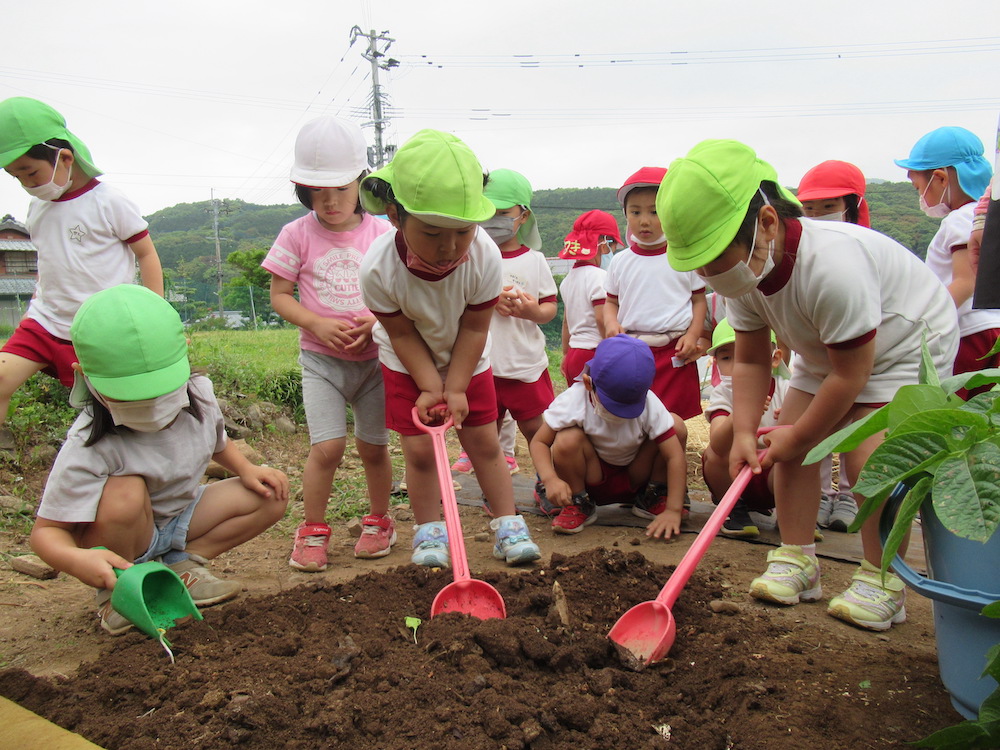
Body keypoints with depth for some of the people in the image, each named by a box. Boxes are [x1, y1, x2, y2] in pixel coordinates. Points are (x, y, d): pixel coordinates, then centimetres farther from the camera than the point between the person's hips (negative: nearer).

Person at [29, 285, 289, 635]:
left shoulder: (198, 395, -16)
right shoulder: (89, 448, -32)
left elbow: (217, 443, 7)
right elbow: (47, 530, -29)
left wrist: (247, 469, -12)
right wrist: (76, 560, -51)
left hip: (181, 516, 5)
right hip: (120, 535, -5)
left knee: (271, 496, -11)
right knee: (125, 492, -37)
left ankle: (180, 564, 1)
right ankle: (115, 591, -9)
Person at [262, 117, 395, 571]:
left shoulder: (382, 233, -1)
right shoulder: (297, 235, -2)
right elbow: (280, 295, 1)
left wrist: (377, 319, -18)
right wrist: (317, 324, -16)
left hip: (376, 357, 1)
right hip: (321, 359, -1)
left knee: (372, 445, 9)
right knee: (327, 445, -10)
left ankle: (379, 520, 31)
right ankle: (313, 529, 10)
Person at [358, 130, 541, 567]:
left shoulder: (485, 257, -31)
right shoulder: (378, 269, -33)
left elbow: (474, 329, -20)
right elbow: (402, 334, -19)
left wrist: (455, 388, -18)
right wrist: (430, 387, -20)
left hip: (467, 362, 1)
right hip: (408, 365, -1)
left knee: (485, 443, 5)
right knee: (419, 449, -2)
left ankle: (508, 527, 17)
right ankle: (429, 533, 17)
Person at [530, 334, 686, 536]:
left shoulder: (650, 405, -21)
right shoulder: (574, 400, -24)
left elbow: (675, 456, -24)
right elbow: (539, 442, -19)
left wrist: (673, 510, -32)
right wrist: (550, 479, -38)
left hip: (635, 478, 1)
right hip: (592, 480, -1)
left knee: (676, 425, -21)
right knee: (567, 439, -32)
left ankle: (653, 498, 2)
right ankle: (579, 505, -5)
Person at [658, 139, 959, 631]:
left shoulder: (832, 266, -41)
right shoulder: (743, 272, -17)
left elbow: (850, 374, -31)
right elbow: (750, 361, -9)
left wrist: (798, 436, -18)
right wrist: (744, 433, -21)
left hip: (910, 343, -7)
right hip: (826, 352, 7)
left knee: (870, 457, -19)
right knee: (788, 447, -3)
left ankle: (881, 581, -3)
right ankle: (796, 560, 8)